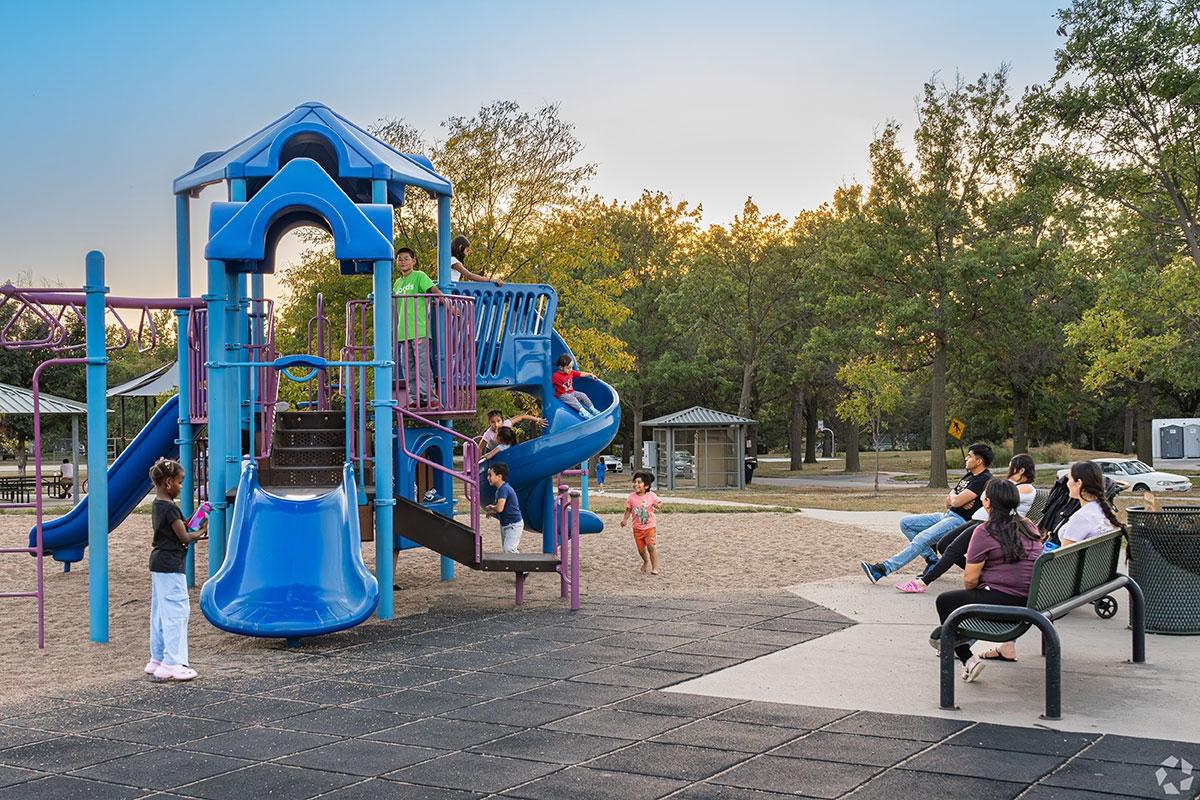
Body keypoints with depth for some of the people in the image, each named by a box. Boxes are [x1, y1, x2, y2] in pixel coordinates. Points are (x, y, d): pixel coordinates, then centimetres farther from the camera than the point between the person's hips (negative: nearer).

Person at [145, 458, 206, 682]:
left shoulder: (157, 505, 11)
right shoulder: (170, 509, -18)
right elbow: (184, 537, -14)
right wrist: (201, 531, 3)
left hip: (158, 563, 10)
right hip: (171, 565, -10)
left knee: (160, 612, 14)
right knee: (176, 612, -6)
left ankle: (157, 660, 21)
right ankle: (172, 664, -5)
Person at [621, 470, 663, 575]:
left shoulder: (651, 495, -8)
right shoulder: (631, 497, -6)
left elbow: (659, 503, 5)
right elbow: (628, 510, 2)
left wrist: (658, 505, -19)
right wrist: (625, 519, -13)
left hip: (650, 526, -2)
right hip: (637, 528, 2)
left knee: (651, 546, -12)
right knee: (641, 549, 8)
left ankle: (654, 568, 0)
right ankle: (646, 562, 40)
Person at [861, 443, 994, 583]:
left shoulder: (985, 480, -12)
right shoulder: (969, 476, 20)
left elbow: (955, 502, -19)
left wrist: (953, 496, 6)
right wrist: (959, 500, -7)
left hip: (961, 521, -11)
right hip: (947, 515, 11)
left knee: (922, 538, -28)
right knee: (905, 523, 2)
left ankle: (882, 570, -32)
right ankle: (932, 560, -2)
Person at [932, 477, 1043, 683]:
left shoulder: (985, 532, -11)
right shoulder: (1029, 528, 10)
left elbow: (970, 579, -11)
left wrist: (971, 593, 13)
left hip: (1003, 600, -8)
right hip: (1031, 602, 8)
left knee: (944, 601, 12)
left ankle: (968, 659, 6)